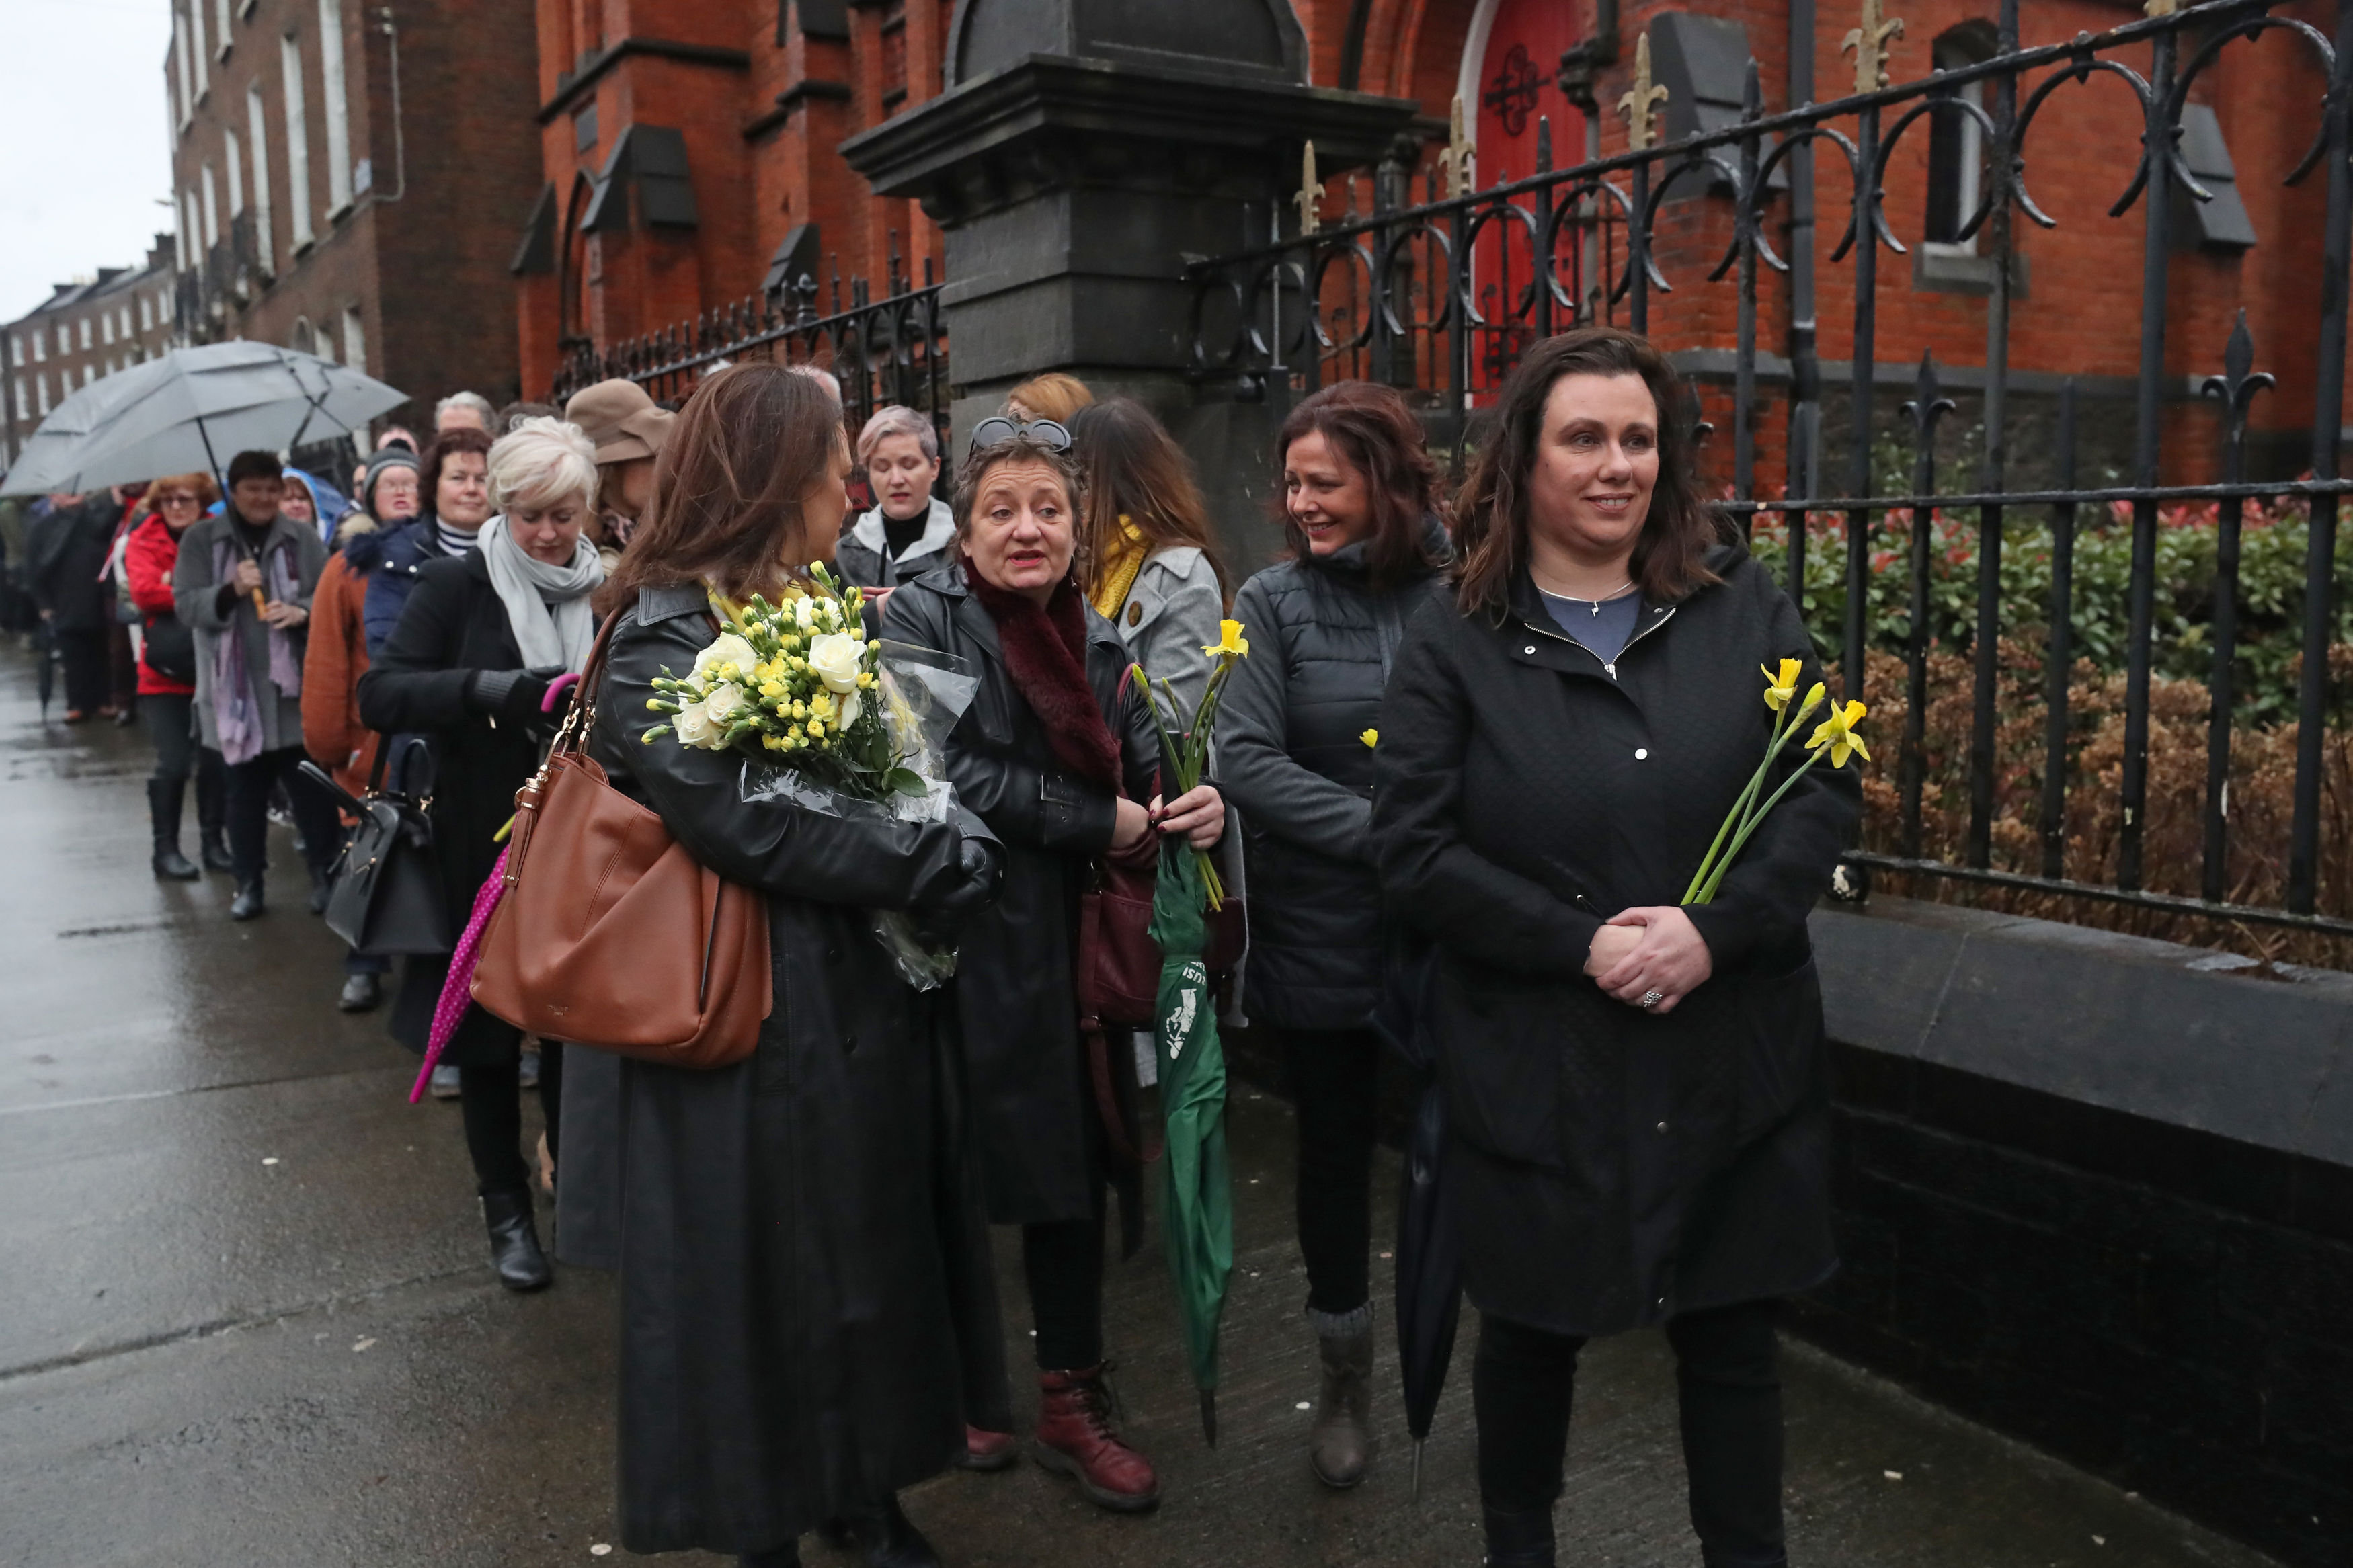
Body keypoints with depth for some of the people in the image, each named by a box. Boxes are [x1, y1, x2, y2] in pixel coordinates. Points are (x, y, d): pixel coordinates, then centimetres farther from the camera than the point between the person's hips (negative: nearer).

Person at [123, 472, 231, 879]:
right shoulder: (144, 542, 0)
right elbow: (144, 590, -15)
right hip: (164, 675, -2)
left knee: (215, 759, 6)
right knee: (174, 762, -4)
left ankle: (212, 842, 21)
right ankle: (165, 849, 10)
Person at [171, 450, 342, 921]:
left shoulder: (302, 538, 5)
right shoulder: (201, 540, 4)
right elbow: (186, 603, -2)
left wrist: (303, 610, -18)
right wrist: (231, 591, -19)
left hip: (295, 687, 0)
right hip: (235, 687, 0)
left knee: (310, 785, 1)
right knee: (245, 789, 9)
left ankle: (324, 874, 13)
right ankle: (248, 882, 19)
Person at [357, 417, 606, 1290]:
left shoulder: (609, 592, 0)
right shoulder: (458, 586, -7)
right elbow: (381, 696, -16)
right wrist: (487, 687, -31)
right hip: (484, 849, -1)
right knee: (487, 1028, 11)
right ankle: (506, 1207, 27)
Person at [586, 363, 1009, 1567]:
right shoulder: (663, 642, -15)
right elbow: (750, 824, -25)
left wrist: (947, 839, -10)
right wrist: (930, 864, -18)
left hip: (871, 1003, 8)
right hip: (758, 1024, -8)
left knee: (877, 1254, 18)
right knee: (764, 1277, 8)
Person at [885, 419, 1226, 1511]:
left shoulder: (1099, 642, 10)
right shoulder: (920, 619, -8)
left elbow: (1142, 775, 8)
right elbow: (945, 775, -19)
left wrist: (1197, 809, -16)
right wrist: (1100, 824, -16)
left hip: (1066, 958, 5)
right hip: (959, 950, -5)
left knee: (1072, 1173, 12)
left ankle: (1070, 1402, 30)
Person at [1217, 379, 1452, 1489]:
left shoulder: (1455, 597, -4)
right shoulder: (1273, 603, -4)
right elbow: (1247, 760, -12)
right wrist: (1383, 833, -18)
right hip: (1318, 936, 1)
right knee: (1334, 1151, 14)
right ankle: (1344, 1378, 35)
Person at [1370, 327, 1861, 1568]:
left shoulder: (1745, 607, 3)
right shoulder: (1454, 643, -2)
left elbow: (1827, 786, -2)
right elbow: (1413, 849, -8)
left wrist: (1715, 929, -16)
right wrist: (1580, 943, -17)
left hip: (1735, 1057, 2)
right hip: (1536, 1073, -1)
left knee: (1731, 1336, 15)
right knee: (1531, 1331, 17)